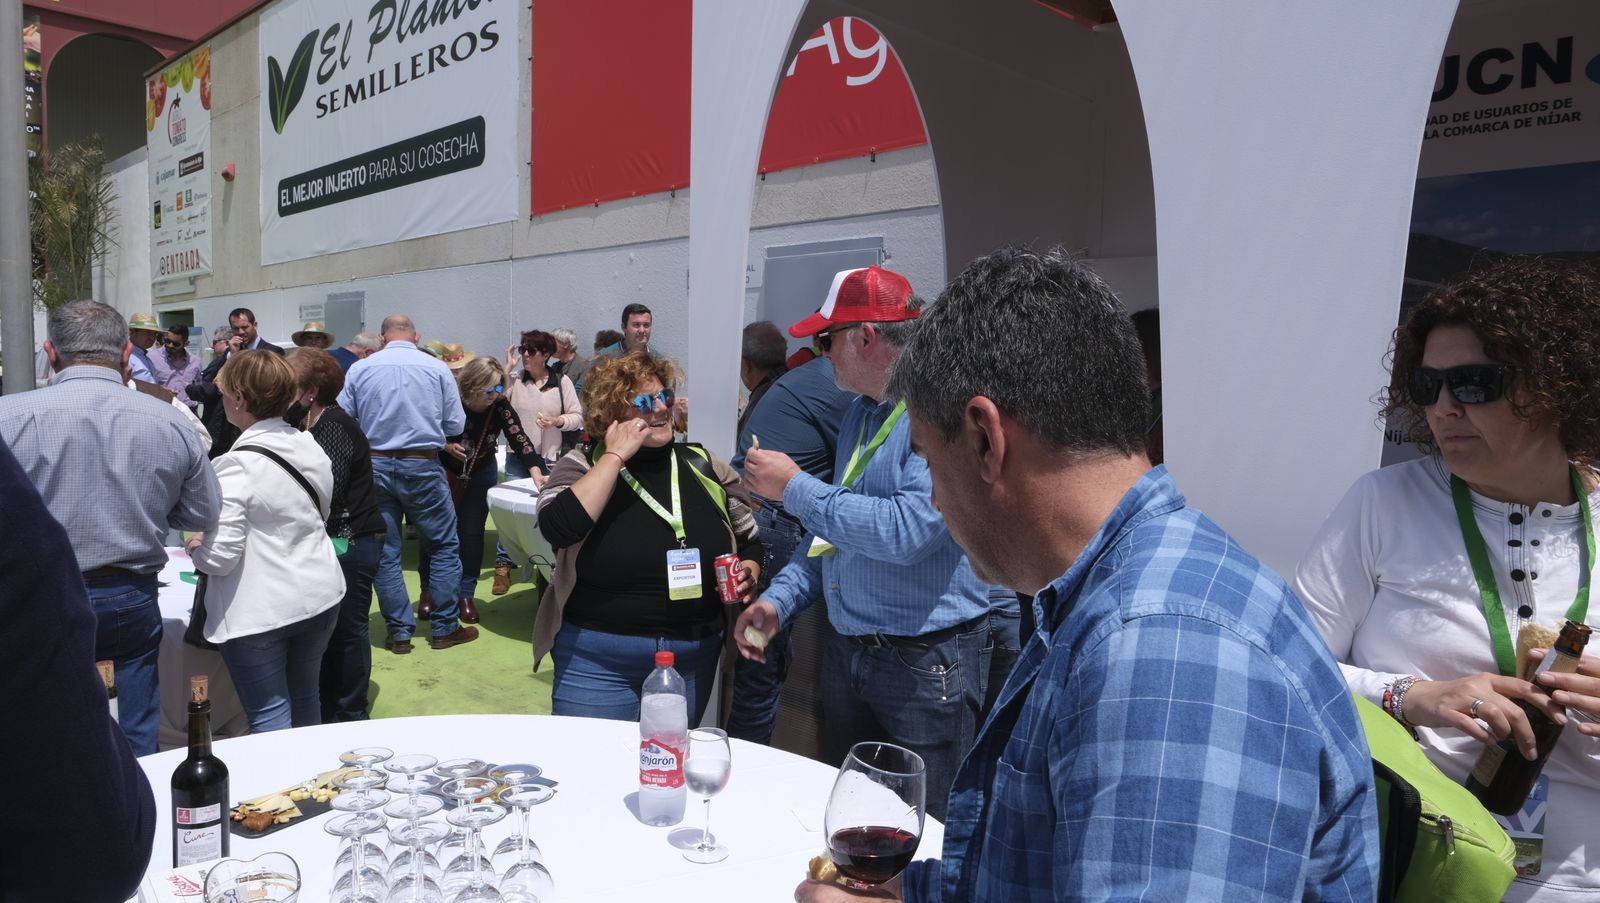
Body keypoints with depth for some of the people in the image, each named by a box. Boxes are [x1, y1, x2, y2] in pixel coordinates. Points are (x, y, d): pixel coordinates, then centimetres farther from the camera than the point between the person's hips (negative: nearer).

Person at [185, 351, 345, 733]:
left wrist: (195, 548, 0)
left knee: (270, 716, 4)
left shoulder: (237, 465, -20)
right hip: (320, 597, 7)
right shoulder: (313, 448, 1)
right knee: (305, 699, 22)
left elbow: (219, 556, -20)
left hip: (259, 611, -7)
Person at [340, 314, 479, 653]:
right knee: (444, 545, 11)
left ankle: (399, 632, 16)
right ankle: (445, 627, 14)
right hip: (422, 466, -2)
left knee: (385, 551, 11)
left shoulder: (359, 369, 0)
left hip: (375, 466, 2)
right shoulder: (437, 367, -5)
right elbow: (455, 425, -3)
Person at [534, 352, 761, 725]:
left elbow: (752, 541, 13)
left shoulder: (703, 466, 3)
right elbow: (558, 528, -24)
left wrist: (747, 574, -9)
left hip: (694, 656, 3)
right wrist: (616, 456, -18)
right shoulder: (582, 466, -4)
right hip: (597, 658, -3)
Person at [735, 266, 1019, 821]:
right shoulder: (862, 410, 10)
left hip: (929, 663, -8)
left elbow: (905, 530, -31)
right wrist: (779, 598, 6)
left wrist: (796, 488, -20)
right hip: (848, 649, 9)